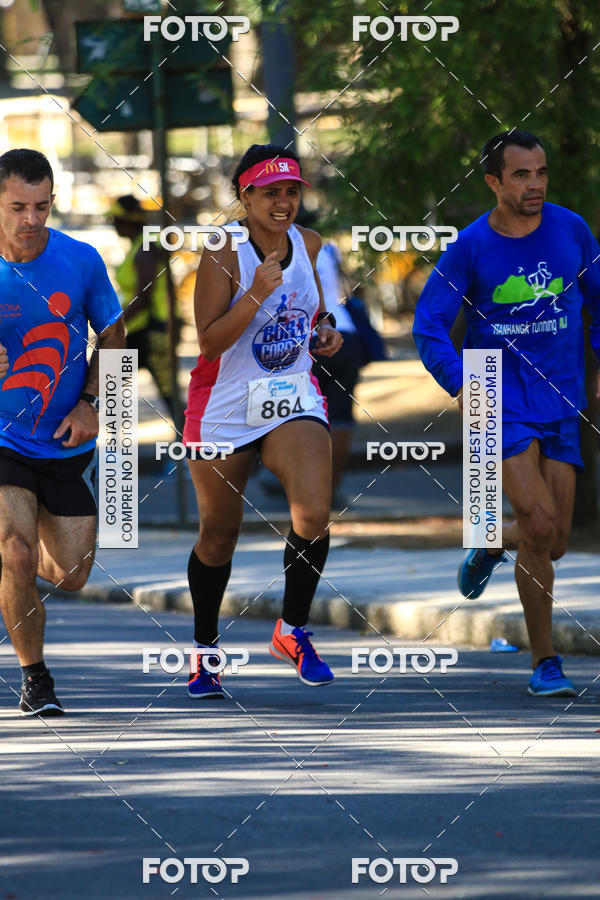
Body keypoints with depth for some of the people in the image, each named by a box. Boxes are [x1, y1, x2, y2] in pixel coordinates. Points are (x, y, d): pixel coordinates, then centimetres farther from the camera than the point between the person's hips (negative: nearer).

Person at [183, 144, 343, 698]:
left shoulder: (309, 245, 3)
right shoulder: (224, 255, -13)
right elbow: (210, 341, -19)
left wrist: (328, 331, 0)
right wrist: (257, 294, -28)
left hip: (293, 399, 3)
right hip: (224, 407, -3)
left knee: (313, 515, -20)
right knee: (219, 533, 10)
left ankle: (293, 631, 1)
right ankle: (205, 649, 31)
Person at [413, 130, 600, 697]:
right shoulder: (471, 246, -7)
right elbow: (429, 324, -3)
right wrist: (460, 384, -16)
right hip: (499, 398, -3)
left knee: (553, 543, 3)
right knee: (539, 527, -17)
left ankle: (491, 545, 40)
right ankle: (544, 661, -4)